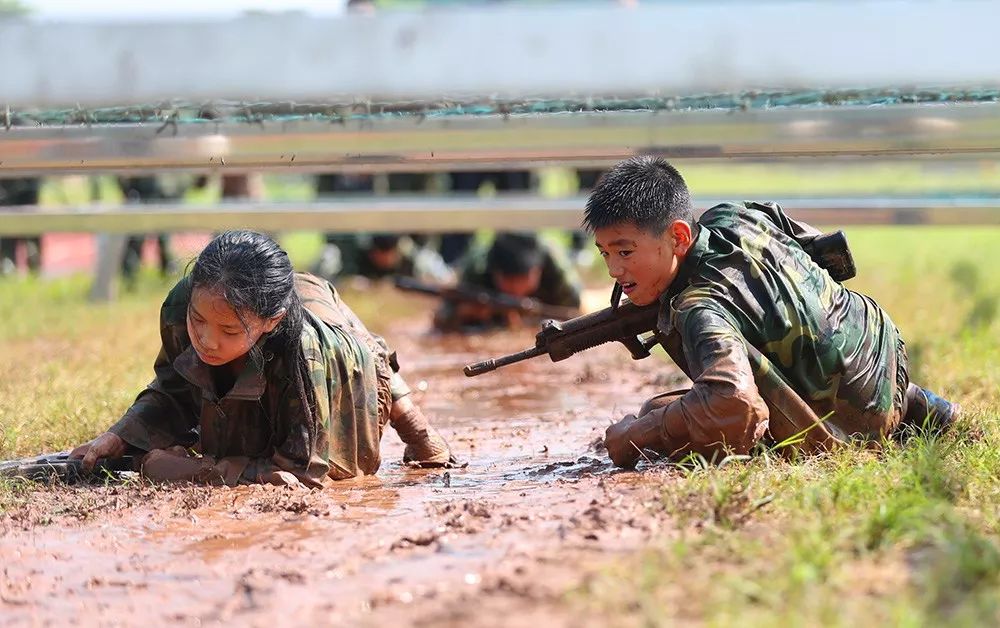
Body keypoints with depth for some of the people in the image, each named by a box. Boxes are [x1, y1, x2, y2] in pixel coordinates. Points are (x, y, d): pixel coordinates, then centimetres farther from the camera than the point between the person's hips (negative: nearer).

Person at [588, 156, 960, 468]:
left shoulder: (699, 310, -33)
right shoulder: (736, 217, -7)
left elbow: (733, 404, -50)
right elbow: (814, 243, 14)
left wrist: (632, 438, -37)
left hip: (847, 426, -9)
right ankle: (908, 405, 26)